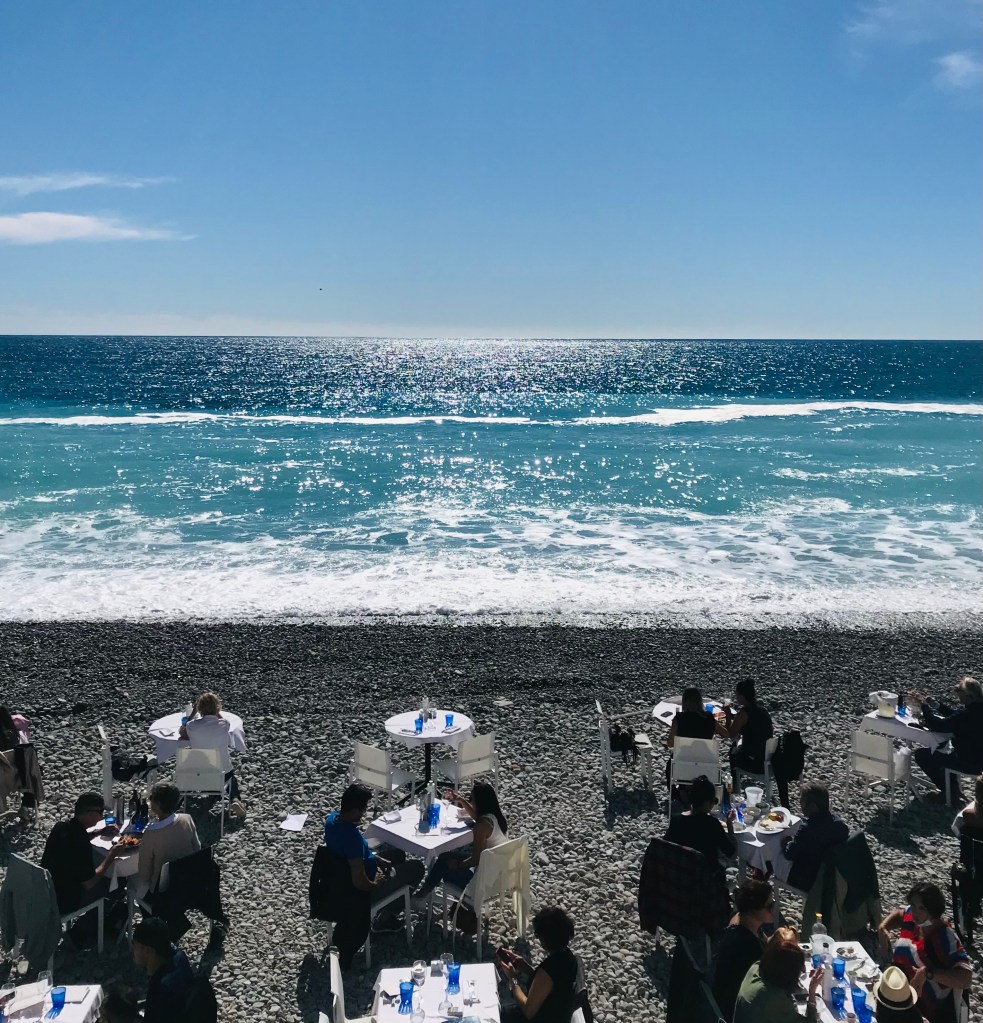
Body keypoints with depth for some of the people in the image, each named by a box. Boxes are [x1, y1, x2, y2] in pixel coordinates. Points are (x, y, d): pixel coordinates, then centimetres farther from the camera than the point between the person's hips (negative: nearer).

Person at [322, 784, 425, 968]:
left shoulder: (332, 818, -11)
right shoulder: (353, 836, -38)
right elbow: (359, 882, -35)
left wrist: (377, 859, 6)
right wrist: (375, 884, -15)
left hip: (344, 877, 8)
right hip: (362, 890, -8)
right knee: (416, 867, 8)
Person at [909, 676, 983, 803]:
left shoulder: (967, 714, -32)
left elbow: (938, 725, -31)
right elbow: (954, 716, 12)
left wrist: (924, 704, -21)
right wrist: (935, 705, 1)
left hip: (970, 764, -9)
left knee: (920, 753, 0)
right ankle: (951, 784, 34)